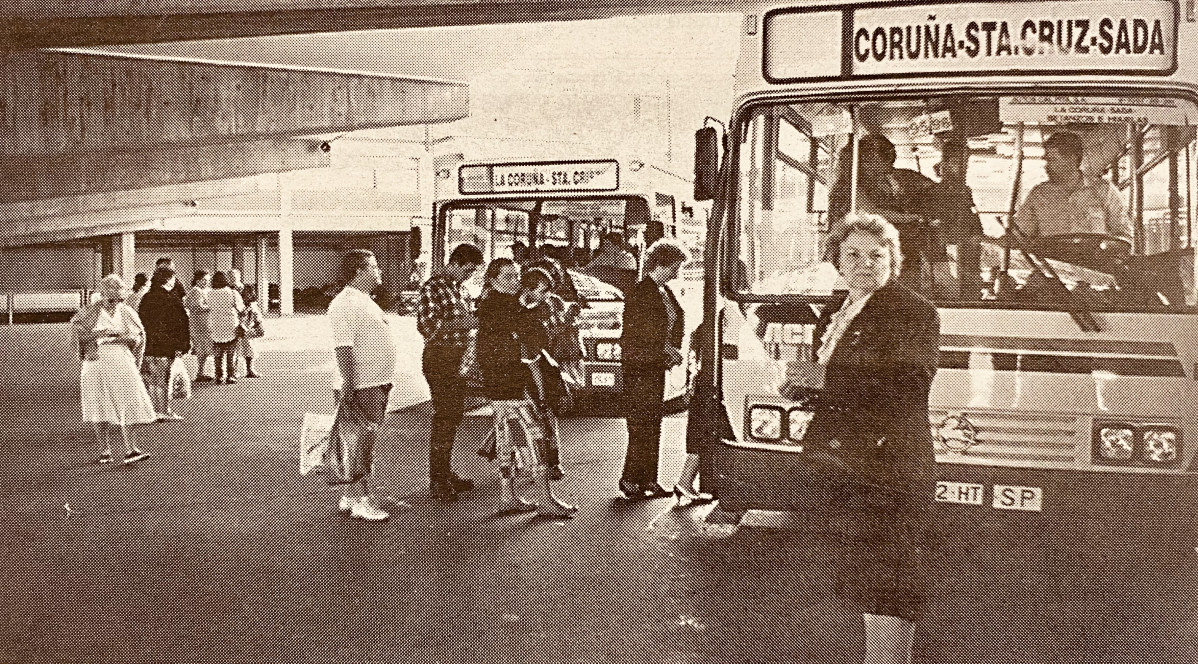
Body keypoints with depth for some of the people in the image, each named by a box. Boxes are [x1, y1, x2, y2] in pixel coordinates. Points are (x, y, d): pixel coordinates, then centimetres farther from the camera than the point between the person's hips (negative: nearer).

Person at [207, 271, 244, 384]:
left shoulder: (210, 294, -5)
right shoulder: (233, 293, -9)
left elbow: (209, 309, 1)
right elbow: (241, 309, -2)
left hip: (216, 329, 1)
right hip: (231, 327, -1)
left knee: (217, 354, 10)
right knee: (231, 354, 8)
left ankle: (219, 377, 9)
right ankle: (231, 376, 7)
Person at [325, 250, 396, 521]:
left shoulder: (365, 300, 18)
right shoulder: (345, 303, -15)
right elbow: (343, 348, -21)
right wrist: (347, 386, -26)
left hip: (377, 385, 10)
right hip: (361, 387, -10)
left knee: (365, 443, 14)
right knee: (359, 444, -4)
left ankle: (348, 497, 22)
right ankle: (362, 501, 2)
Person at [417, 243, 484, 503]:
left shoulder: (455, 287, 15)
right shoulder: (431, 287, -12)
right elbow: (426, 325, -20)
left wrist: (473, 317, 8)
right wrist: (461, 323, -21)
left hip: (458, 359, 9)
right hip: (439, 357, -9)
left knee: (453, 417, 13)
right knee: (443, 418, -7)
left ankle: (446, 473, 24)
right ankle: (437, 482, -1)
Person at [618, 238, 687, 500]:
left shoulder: (664, 292, 13)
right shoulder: (640, 294, -13)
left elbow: (673, 323, 21)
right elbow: (637, 336, -17)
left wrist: (673, 352, 5)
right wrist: (667, 351, -14)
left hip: (657, 367, 9)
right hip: (639, 368, -9)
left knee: (653, 425, 10)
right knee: (641, 426, -6)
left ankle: (648, 480, 16)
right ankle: (630, 480, 1)